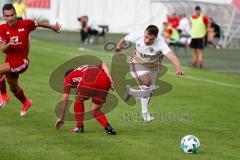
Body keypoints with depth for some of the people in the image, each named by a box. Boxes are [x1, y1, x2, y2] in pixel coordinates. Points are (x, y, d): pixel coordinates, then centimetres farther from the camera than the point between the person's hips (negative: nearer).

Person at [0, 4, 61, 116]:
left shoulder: (26, 24, -15)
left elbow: (39, 24, 6)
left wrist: (53, 27, 22)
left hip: (21, 61, -5)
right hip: (10, 60, 5)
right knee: (13, 88, 24)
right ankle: (26, 103, 53)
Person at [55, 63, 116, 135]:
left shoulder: (69, 76, 33)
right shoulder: (92, 68, 44)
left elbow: (65, 98, 28)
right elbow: (104, 65, 22)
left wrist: (61, 118, 32)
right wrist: (110, 79, 9)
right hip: (105, 82, 4)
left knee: (79, 100, 27)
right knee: (95, 110, 21)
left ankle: (79, 127, 25)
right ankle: (108, 127, 1)